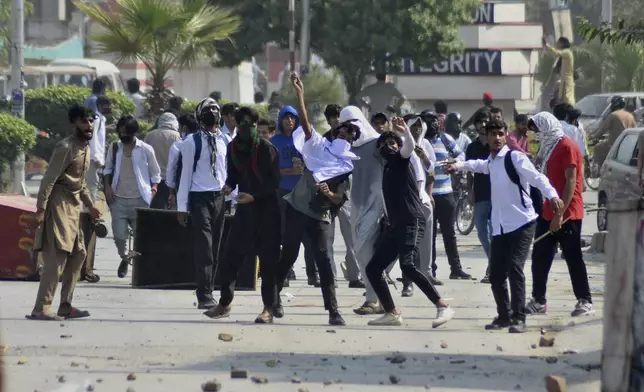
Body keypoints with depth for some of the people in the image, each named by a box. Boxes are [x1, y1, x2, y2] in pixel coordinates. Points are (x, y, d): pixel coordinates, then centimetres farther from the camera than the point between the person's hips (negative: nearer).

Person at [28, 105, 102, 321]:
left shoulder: (85, 148, 14)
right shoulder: (66, 147, -16)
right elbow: (49, 179, -19)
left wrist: (90, 205, 23)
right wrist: (41, 209, -24)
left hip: (73, 206, 10)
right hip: (59, 204, -10)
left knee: (78, 254, 12)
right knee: (56, 256, -15)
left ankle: (65, 306, 17)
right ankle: (41, 308, -17)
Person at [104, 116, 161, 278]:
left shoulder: (145, 150, -3)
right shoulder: (114, 148, 6)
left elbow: (155, 174, 5)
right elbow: (108, 169, 17)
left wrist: (153, 191, -5)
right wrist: (107, 186, 3)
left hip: (139, 200, -2)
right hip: (118, 199, 2)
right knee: (119, 234, -3)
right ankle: (124, 258, 25)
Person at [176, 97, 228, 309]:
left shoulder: (224, 141, 9)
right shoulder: (192, 142, -4)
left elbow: (229, 171, 13)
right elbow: (186, 173, -2)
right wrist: (182, 206, -4)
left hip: (219, 197, 5)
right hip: (200, 197, -4)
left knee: (215, 249, 7)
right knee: (204, 248, -9)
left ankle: (208, 293, 15)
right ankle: (204, 296, -8)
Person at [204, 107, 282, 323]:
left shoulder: (266, 149, -12)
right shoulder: (233, 147, 5)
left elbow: (274, 182, -10)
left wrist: (254, 196, -20)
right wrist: (229, 186, -6)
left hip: (267, 210, -5)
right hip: (245, 208, 5)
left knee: (268, 260, -2)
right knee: (230, 256, 4)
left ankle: (269, 309, 5)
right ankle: (224, 304, 15)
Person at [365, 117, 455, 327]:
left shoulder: (401, 161, 2)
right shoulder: (387, 169, 23)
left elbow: (410, 146, -21)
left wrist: (405, 130, -39)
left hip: (412, 223, -9)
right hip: (395, 226, 9)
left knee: (408, 267, -26)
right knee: (373, 268, 6)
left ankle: (443, 307, -25)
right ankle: (392, 313, 11)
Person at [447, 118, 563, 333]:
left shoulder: (515, 158, -9)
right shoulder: (491, 162, 14)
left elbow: (536, 177, -24)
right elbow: (480, 165, 41)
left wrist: (552, 195, -39)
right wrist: (459, 165, 34)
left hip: (521, 224, -7)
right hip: (500, 227, 7)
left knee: (514, 269, -18)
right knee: (496, 275, 8)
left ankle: (518, 318, -15)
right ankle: (505, 315, 25)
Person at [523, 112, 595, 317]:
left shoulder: (567, 147, -13)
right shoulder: (552, 147, 16)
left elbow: (571, 182, -19)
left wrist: (560, 214, -22)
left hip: (566, 215, -9)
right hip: (549, 213, 9)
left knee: (573, 258, -4)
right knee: (540, 257, 8)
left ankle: (585, 302, 2)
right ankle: (538, 302, 13)